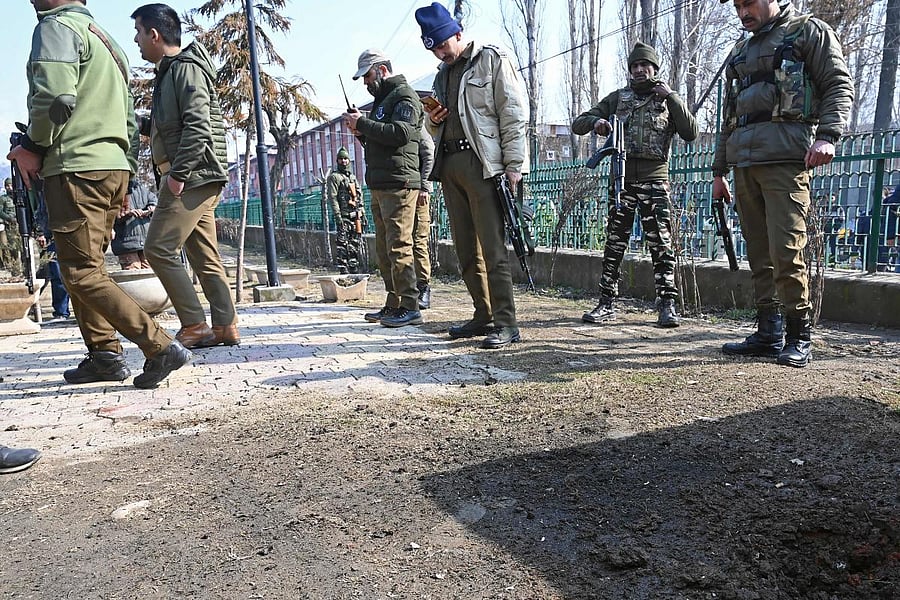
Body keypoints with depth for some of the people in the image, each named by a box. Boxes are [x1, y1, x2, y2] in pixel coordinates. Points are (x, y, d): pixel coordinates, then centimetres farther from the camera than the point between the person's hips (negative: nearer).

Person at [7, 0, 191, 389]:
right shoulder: (106, 40, 25)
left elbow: (54, 98, -19)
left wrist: (32, 147, -5)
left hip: (77, 168, -9)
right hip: (114, 167, 9)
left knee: (82, 273, -9)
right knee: (86, 267, 15)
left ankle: (160, 347, -17)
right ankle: (105, 355, 14)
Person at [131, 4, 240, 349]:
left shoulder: (185, 68, -8)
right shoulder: (170, 71, 23)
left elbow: (197, 126, -19)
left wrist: (177, 173, -20)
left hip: (193, 177, -10)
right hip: (194, 180, 10)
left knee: (159, 248, -11)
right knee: (204, 256, 7)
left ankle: (194, 327, -8)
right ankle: (225, 326, 10)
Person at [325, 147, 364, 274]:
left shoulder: (353, 177, 20)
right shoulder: (334, 177, 0)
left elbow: (359, 198, 21)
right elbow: (332, 197, -9)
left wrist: (363, 214, 15)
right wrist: (337, 216, -18)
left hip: (355, 215, 7)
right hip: (343, 215, -7)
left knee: (356, 245, 8)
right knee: (343, 245, -8)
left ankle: (354, 269, 15)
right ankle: (343, 271, -7)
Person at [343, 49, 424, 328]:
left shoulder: (404, 95, -4)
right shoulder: (382, 99, 26)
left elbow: (401, 133, -20)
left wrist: (363, 123, -13)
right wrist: (360, 131, 10)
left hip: (399, 183, -10)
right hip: (380, 185, 10)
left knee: (398, 247, -12)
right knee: (384, 249, 10)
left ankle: (410, 307, -7)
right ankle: (394, 305, 16)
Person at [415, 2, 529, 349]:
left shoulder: (492, 60, 2)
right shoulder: (442, 75, 22)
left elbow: (515, 115, -6)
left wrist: (514, 165, -14)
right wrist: (433, 121, 5)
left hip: (483, 164, -7)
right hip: (449, 165, 8)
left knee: (493, 248, -11)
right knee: (466, 250, 8)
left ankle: (505, 323, -6)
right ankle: (484, 316, 17)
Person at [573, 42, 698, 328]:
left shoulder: (668, 100, 13)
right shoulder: (618, 98, 15)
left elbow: (691, 133, -2)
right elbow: (578, 124, 11)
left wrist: (670, 96, -5)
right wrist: (595, 121, -11)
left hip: (654, 181, -1)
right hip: (621, 179, 2)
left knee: (661, 245, -6)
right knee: (614, 244, 3)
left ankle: (667, 304, 0)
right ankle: (606, 304, 8)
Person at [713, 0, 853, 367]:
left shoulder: (808, 31, 11)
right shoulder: (740, 51, 27)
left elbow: (839, 85, 0)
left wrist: (828, 135, -16)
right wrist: (719, 170, 22)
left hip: (785, 157, -6)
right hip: (744, 162, 6)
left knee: (785, 250, -13)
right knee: (758, 253, 4)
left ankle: (799, 338, -3)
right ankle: (768, 333, 10)